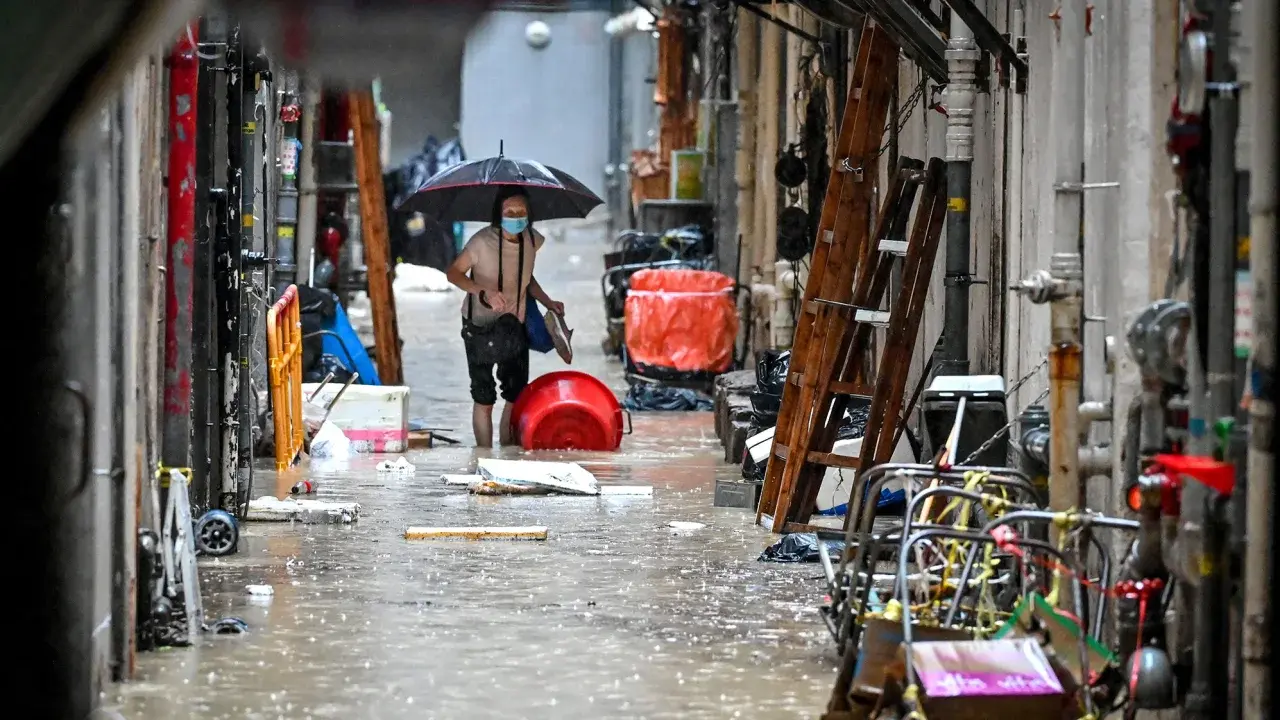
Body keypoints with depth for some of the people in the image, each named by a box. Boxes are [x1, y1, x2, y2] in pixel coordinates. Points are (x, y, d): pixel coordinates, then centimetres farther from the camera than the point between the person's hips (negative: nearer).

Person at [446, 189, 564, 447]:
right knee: (484, 399, 0)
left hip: (515, 325, 5)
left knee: (516, 396, 6)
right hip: (480, 326, -5)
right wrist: (484, 292, -31)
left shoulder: (532, 240, -5)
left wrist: (547, 302, 1)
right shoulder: (482, 241, -21)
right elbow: (453, 272, -15)